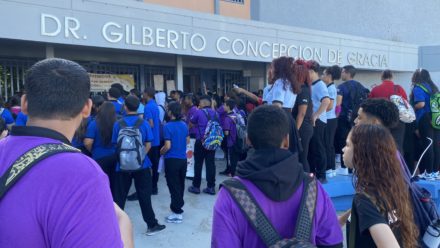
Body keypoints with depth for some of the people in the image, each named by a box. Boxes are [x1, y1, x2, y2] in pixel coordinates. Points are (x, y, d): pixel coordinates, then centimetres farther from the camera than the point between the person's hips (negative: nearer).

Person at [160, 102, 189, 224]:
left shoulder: (168, 126, -17)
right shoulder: (184, 125, 2)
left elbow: (168, 146, -19)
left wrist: (161, 152, 0)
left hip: (172, 160, -6)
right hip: (183, 159, 6)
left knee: (173, 186, 2)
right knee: (180, 184, 18)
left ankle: (177, 213, 7)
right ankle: (178, 206, 33)